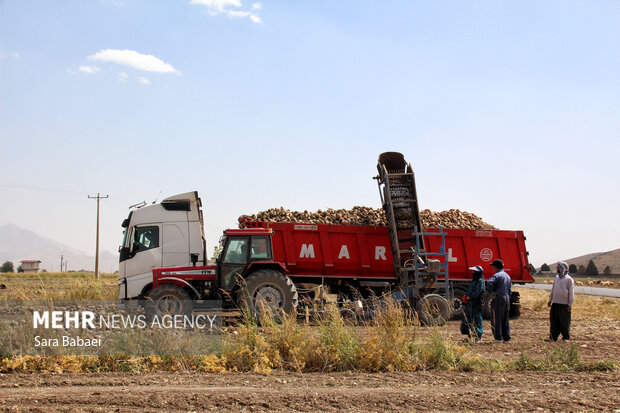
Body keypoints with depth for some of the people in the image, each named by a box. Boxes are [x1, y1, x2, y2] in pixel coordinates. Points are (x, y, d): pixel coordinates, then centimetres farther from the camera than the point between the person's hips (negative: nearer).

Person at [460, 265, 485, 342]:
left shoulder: (480, 281, -9)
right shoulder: (473, 281, 19)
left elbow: (477, 293, -17)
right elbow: (469, 291, 22)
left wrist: (469, 297, -12)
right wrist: (465, 297, 5)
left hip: (476, 304, -9)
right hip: (470, 304, 9)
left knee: (477, 320, -5)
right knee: (467, 320, 10)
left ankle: (479, 337, 0)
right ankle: (470, 336, 17)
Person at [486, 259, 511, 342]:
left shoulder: (497, 275, -10)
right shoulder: (508, 276, 17)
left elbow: (489, 283, -29)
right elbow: (509, 290, 19)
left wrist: (491, 292, -14)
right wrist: (508, 301, 20)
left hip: (498, 298, -8)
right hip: (506, 297, 8)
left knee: (497, 318, -4)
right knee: (505, 318, 13)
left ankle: (498, 338, -6)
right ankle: (506, 337, 13)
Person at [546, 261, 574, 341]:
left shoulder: (569, 279, -5)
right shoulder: (556, 278, 14)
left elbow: (571, 293, -6)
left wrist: (570, 304, -10)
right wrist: (550, 300, 16)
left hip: (564, 304, -6)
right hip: (555, 303, 6)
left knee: (564, 322, 1)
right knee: (554, 321, 6)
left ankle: (566, 338, 11)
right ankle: (553, 337, 13)